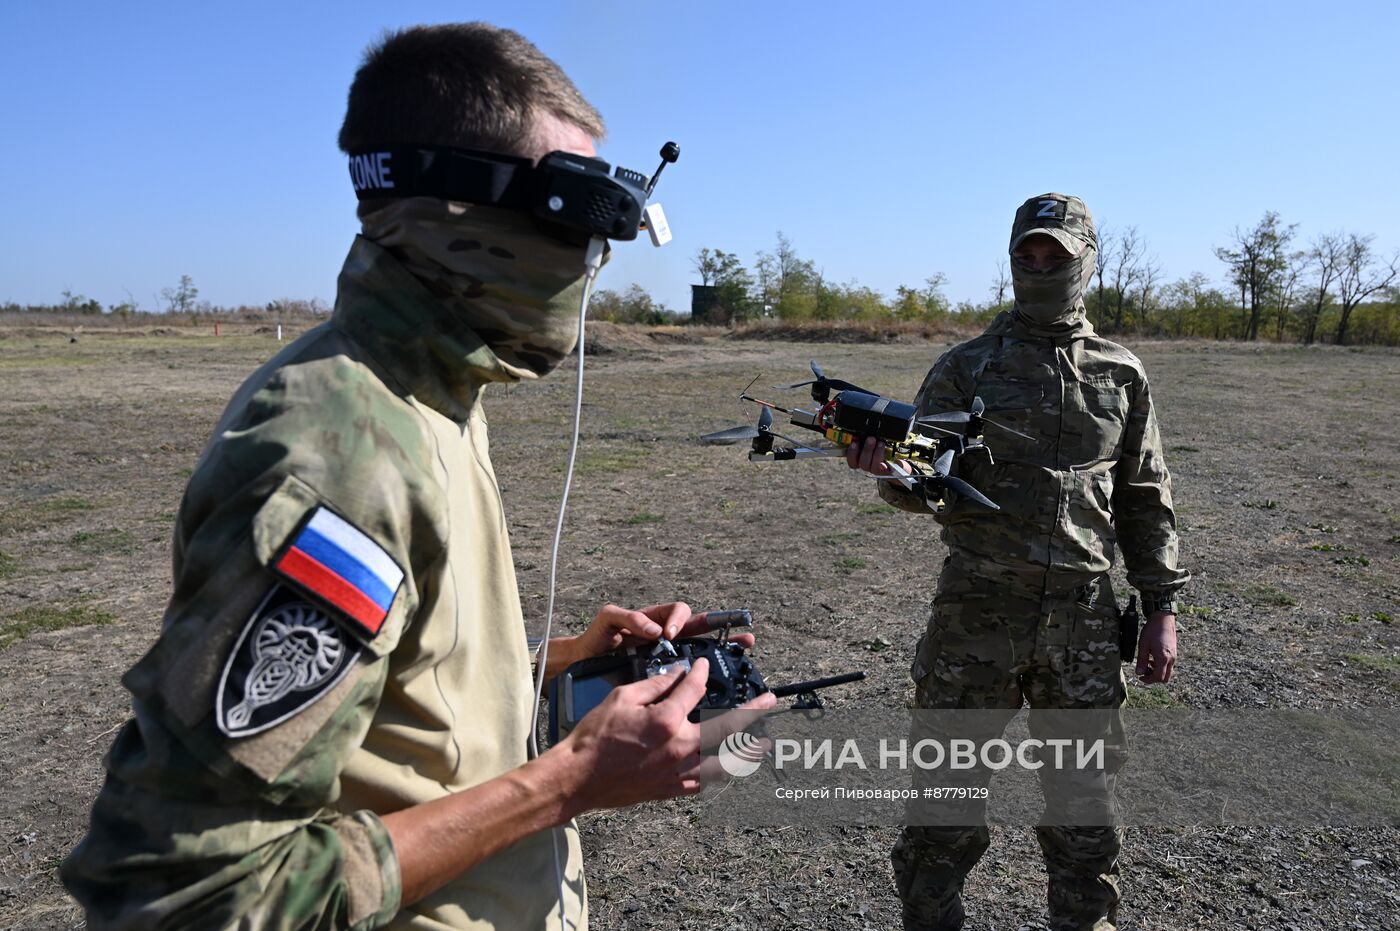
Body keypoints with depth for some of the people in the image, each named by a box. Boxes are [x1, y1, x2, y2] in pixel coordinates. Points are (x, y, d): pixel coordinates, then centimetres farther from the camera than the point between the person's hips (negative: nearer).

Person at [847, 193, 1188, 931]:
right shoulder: (966, 367, 0)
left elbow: (1145, 501, 11)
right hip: (976, 613, -2)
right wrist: (889, 464, -29)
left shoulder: (1121, 375, 7)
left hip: (1083, 619, 2)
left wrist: (1163, 607, 6)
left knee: (1084, 799, 16)